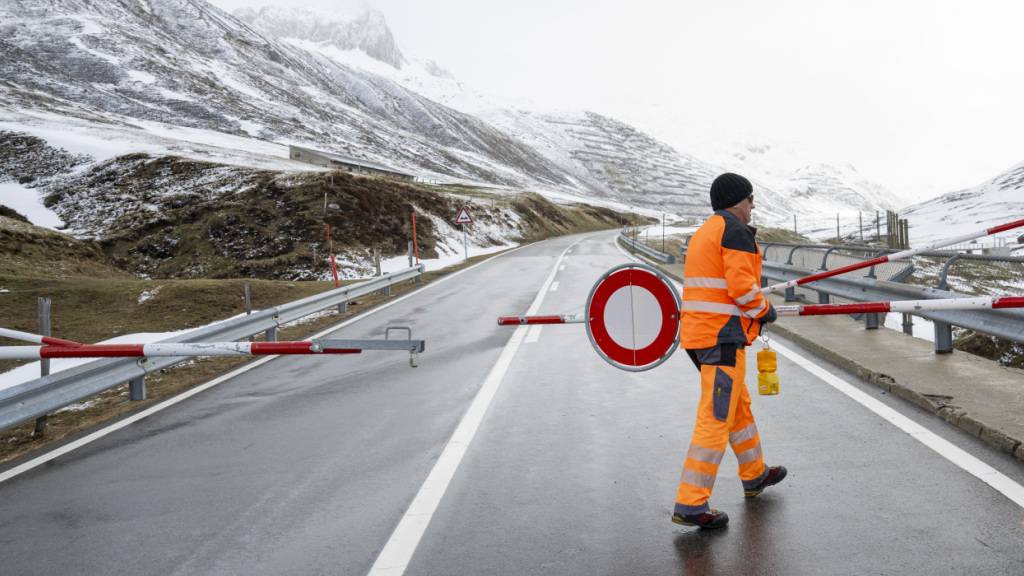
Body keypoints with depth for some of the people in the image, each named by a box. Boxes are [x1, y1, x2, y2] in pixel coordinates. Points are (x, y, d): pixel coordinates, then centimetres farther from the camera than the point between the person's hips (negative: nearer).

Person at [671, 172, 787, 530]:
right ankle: (690, 504, -9)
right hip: (723, 336, -10)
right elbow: (742, 286, -18)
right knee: (716, 418, -8)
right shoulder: (736, 231, -8)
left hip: (697, 334, 10)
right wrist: (765, 309, 1)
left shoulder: (702, 235, 21)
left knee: (739, 404, 24)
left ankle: (755, 475, 40)